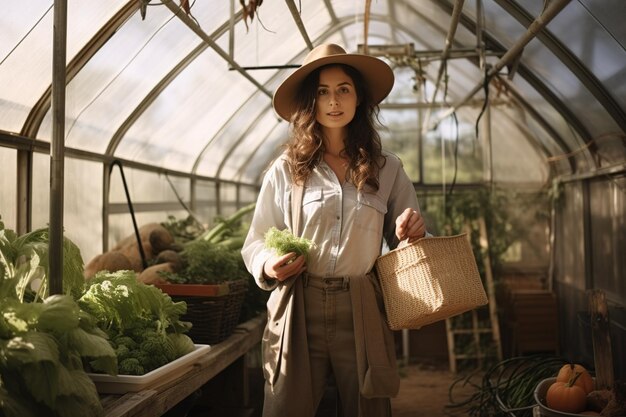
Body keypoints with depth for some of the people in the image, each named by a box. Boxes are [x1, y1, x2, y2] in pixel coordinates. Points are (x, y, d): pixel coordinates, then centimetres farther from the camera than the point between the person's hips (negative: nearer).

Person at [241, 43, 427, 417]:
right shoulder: (286, 169, 1)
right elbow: (255, 244, 6)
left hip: (362, 315, 1)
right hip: (297, 314, -1)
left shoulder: (387, 169, 5)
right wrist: (269, 264, -16)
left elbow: (403, 245, 12)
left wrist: (413, 231, -11)